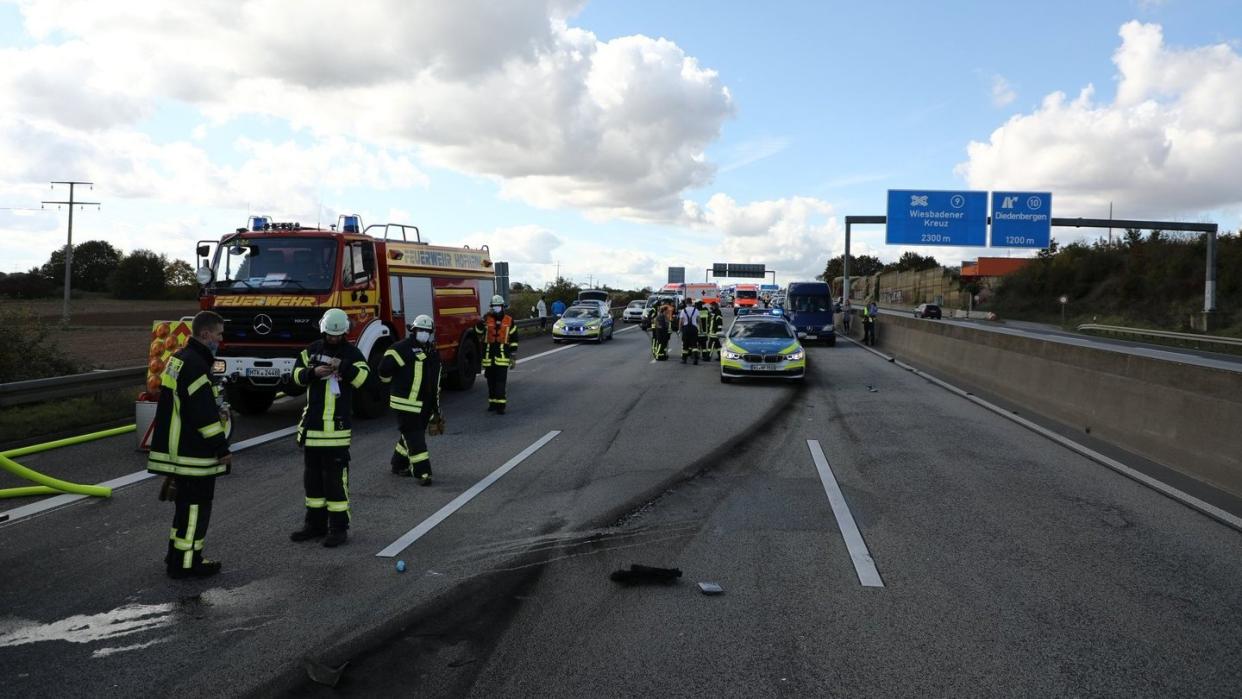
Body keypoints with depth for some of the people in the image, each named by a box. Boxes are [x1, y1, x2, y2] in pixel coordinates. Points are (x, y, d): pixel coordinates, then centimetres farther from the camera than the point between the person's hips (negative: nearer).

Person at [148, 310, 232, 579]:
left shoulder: (179, 358, 14)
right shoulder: (195, 365, -20)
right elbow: (204, 413, -23)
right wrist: (222, 448, -18)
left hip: (179, 448, 11)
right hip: (193, 454, -11)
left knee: (186, 503, 21)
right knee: (195, 506, -2)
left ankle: (177, 555, 31)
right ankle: (186, 563, 5)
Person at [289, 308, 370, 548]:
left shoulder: (352, 353, -3)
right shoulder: (312, 350, 9)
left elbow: (364, 378, -15)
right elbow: (297, 374, 4)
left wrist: (345, 368, -30)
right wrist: (313, 372, -15)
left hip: (337, 426, -5)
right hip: (311, 422, 5)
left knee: (335, 476, -6)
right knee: (312, 475, 13)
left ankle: (339, 526, 1)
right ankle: (315, 523, 25)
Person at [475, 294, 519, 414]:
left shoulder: (509, 320, 4)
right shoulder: (487, 319, 6)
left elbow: (514, 339, 7)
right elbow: (478, 332, 1)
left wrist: (513, 356, 3)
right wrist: (480, 322, -19)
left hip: (502, 354, -2)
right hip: (488, 353, 2)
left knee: (500, 380, -8)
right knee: (491, 380, 8)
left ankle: (500, 405, -10)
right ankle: (492, 403, 19)